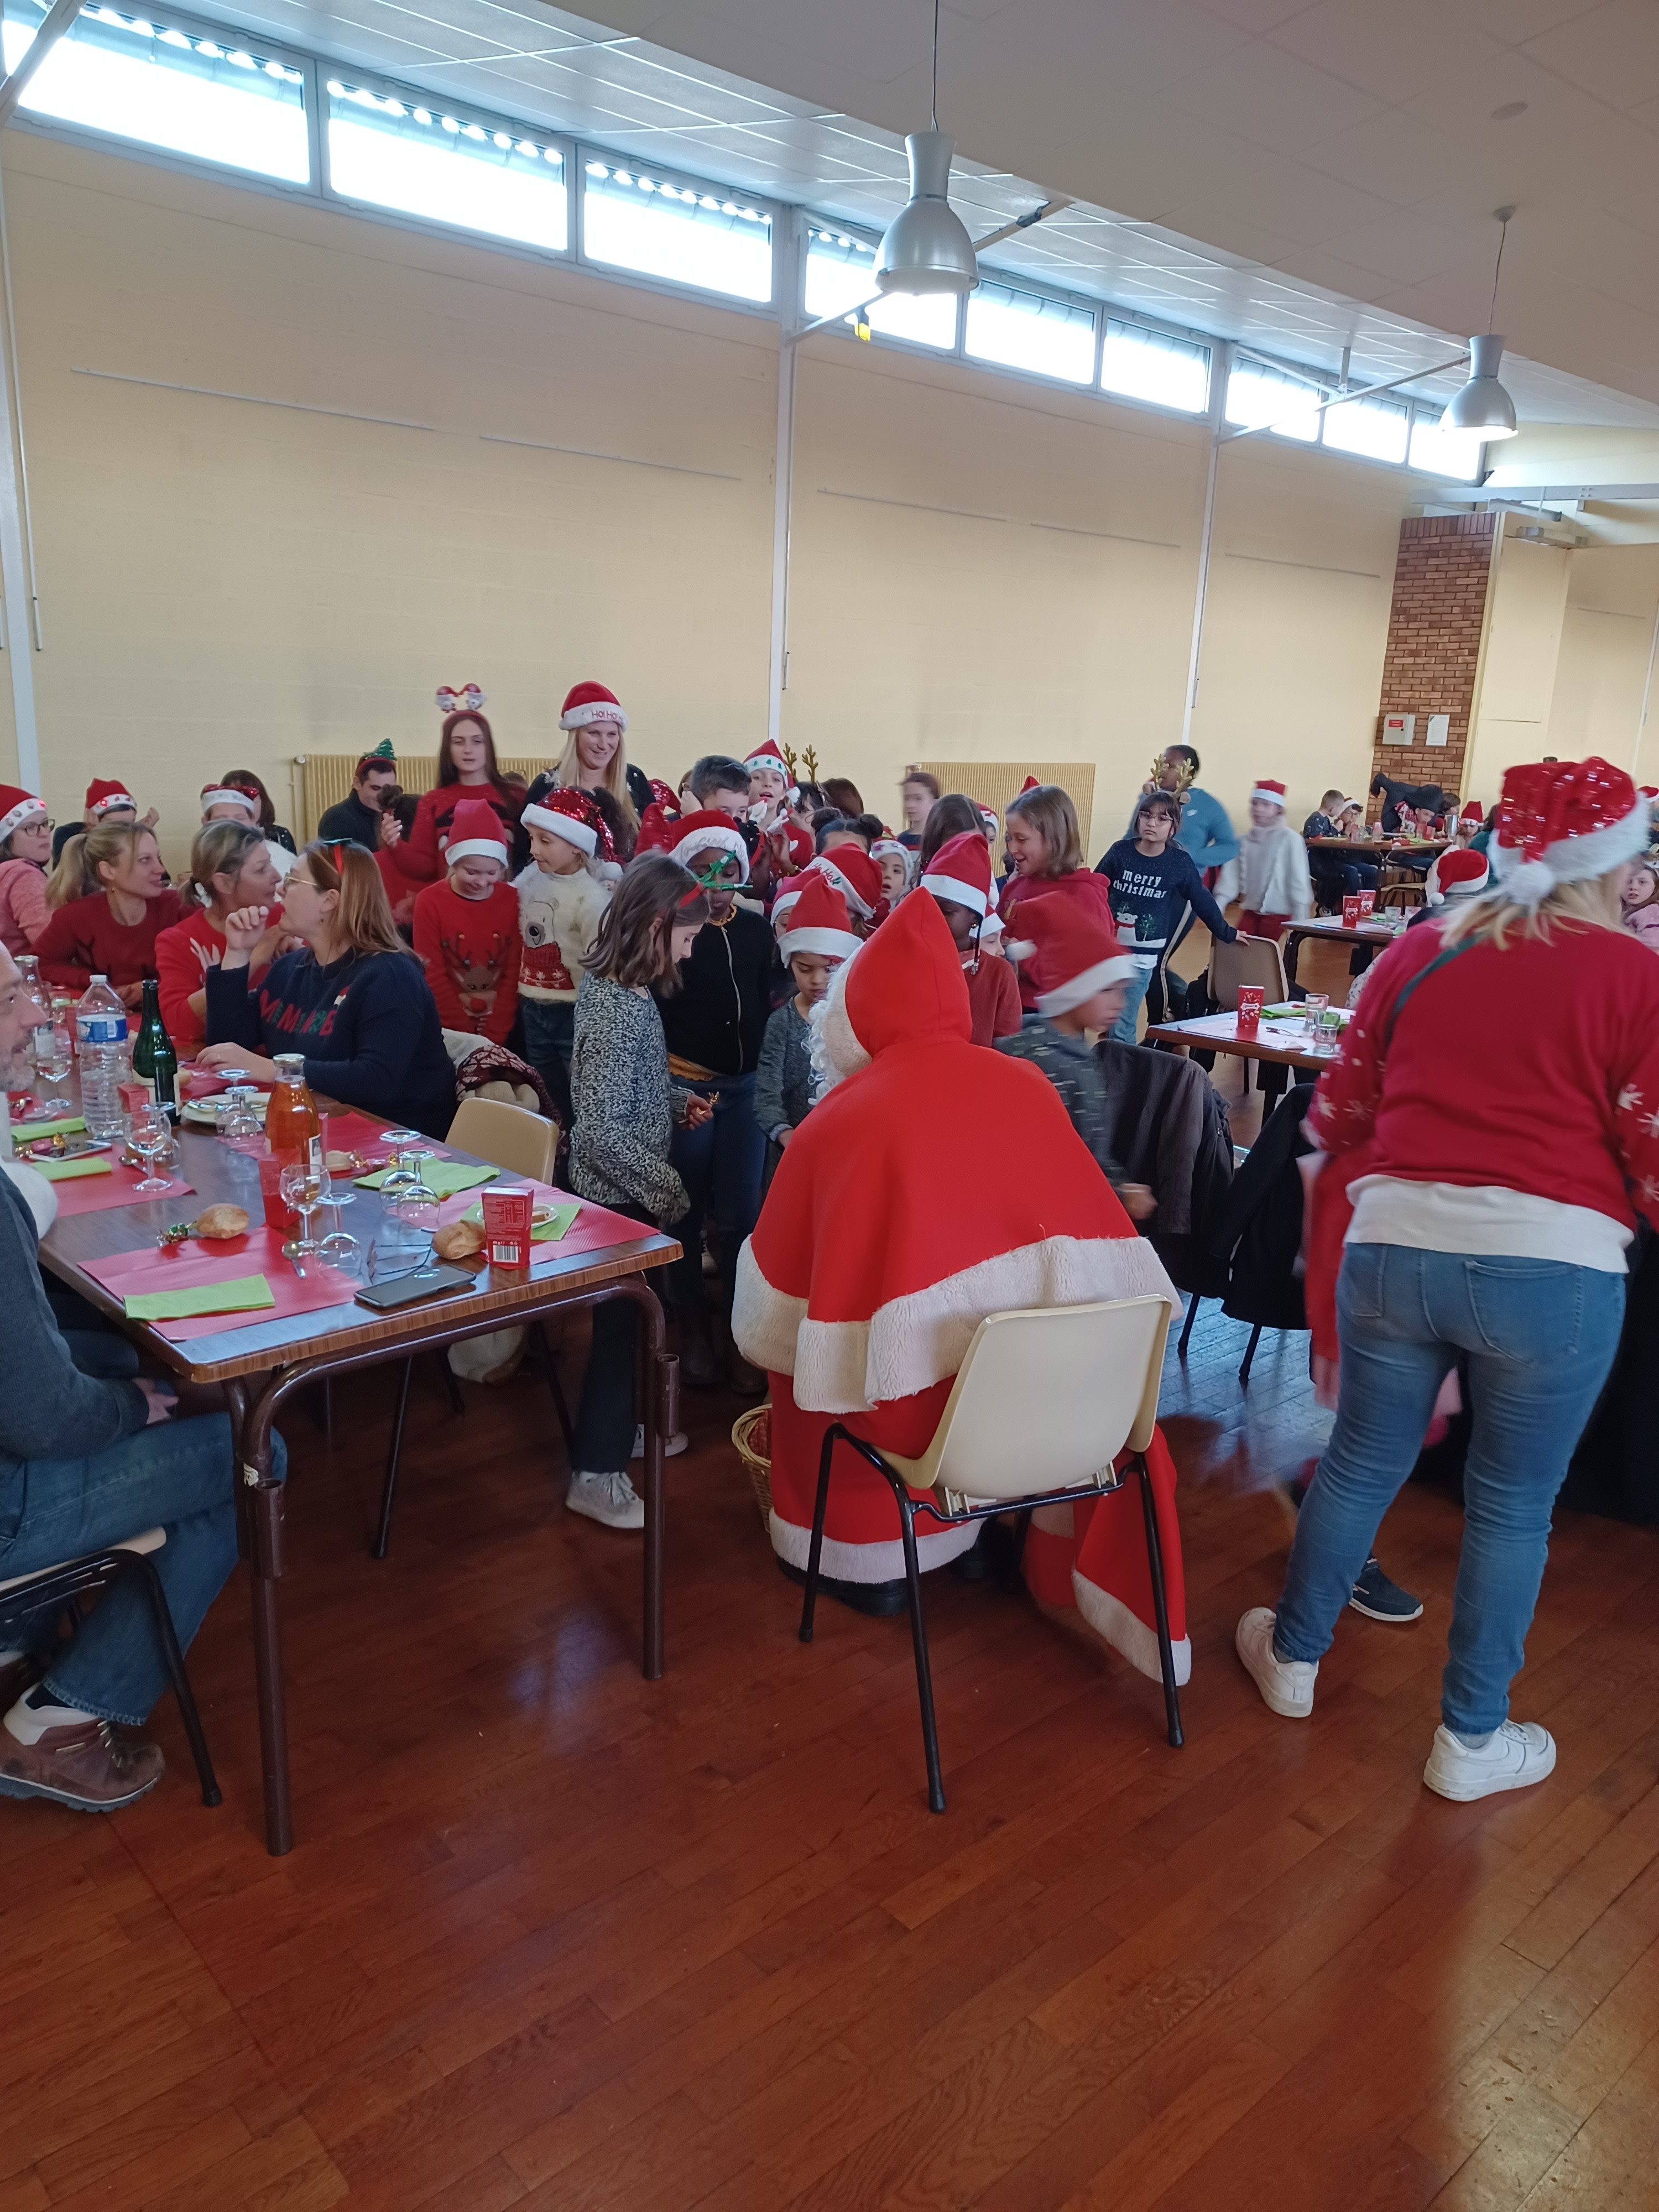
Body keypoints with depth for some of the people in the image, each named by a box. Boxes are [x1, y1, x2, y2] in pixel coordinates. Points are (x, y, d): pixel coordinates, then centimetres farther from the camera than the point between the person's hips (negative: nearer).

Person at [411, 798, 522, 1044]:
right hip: (451, 1030, -1)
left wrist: (494, 1034, -11)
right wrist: (465, 1035, -12)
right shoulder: (430, 902, -7)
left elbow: (514, 972, -4)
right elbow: (432, 975, -8)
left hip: (502, 1028, 1)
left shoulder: (513, 902, -3)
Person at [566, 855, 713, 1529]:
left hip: (631, 1192, 9)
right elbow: (603, 1133, -27)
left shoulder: (623, 988, 2)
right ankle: (594, 1474, 18)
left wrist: (679, 1101, 4)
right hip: (620, 1195, -9)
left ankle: (619, 1429, 42)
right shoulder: (617, 1010, -27)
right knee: (620, 1323, 3)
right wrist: (666, 1187, -18)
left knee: (632, 1316, 23)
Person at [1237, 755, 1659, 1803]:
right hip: (1553, 1267, -3)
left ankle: (1294, 1656, 37)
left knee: (1362, 1462, 20)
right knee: (1513, 1504, 14)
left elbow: (1339, 1112, 12)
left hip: (1394, 1246, 3)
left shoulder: (1419, 954, 8)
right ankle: (1472, 1740, 29)